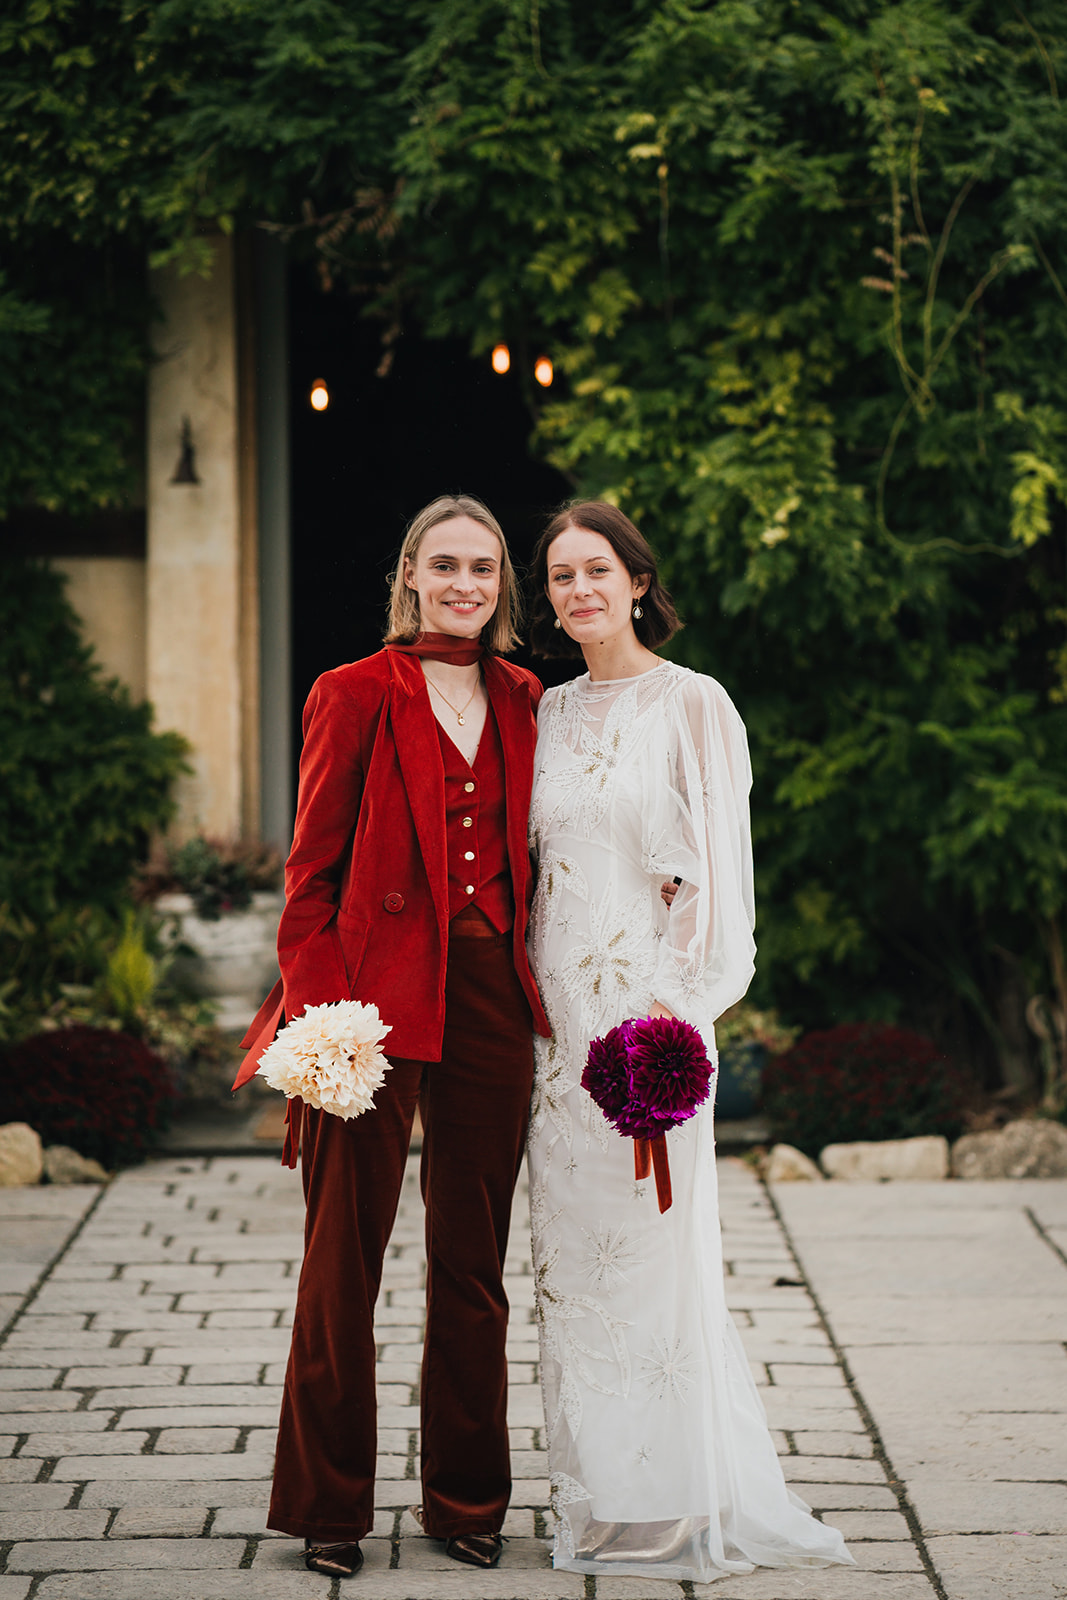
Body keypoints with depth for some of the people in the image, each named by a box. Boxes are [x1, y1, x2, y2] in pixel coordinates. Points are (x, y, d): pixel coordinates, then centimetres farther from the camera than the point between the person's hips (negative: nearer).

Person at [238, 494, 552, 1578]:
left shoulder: (523, 703, 13)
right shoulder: (358, 695, 0)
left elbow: (527, 863, 15)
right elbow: (310, 875, -2)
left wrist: (533, 991, 4)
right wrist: (319, 1017, -11)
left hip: (492, 1000, 4)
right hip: (380, 995, -4)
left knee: (473, 1261, 10)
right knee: (345, 1254, 1)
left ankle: (468, 1500, 21)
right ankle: (328, 1507, 11)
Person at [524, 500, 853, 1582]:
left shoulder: (692, 705, -4)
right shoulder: (547, 713, 12)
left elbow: (721, 865, -7)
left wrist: (679, 1004, -14)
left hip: (650, 1001, -6)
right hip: (559, 1006, 6)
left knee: (652, 1240, -4)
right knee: (571, 1244, 7)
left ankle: (676, 1505, 6)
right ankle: (598, 1501, 16)